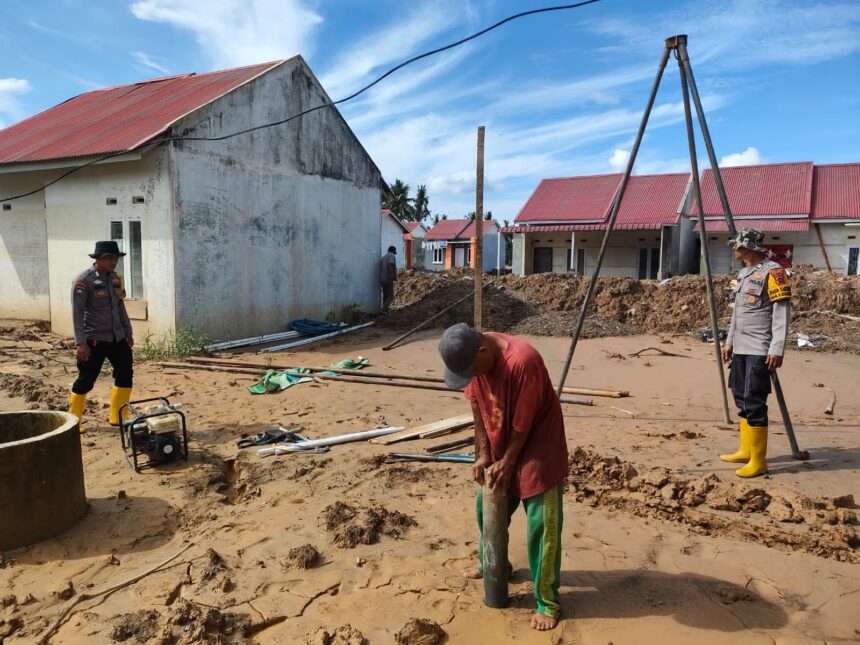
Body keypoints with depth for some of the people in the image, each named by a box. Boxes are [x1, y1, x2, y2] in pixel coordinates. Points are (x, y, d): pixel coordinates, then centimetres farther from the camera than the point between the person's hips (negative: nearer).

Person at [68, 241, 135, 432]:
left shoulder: (115, 278, 8)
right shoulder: (83, 281, -13)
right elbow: (77, 313, -16)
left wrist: (128, 332, 17)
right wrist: (81, 343, -20)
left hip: (117, 337, 7)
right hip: (94, 339, -6)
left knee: (125, 375, 6)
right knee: (86, 381, 1)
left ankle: (118, 417, 19)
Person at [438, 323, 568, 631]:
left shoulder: (523, 361, -35)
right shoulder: (473, 356, -13)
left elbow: (523, 424, -24)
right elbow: (477, 406, -3)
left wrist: (507, 463, -13)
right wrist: (483, 454, -3)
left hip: (537, 445, -7)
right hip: (500, 447, 7)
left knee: (541, 525, -2)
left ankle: (547, 601, 14)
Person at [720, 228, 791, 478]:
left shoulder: (772, 272, -12)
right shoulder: (744, 273, 15)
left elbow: (782, 313, -17)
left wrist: (777, 349, -21)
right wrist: (729, 341, 21)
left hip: (759, 350, -9)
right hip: (740, 348, 9)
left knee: (754, 402, -9)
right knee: (742, 398, 13)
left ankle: (758, 461, -3)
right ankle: (746, 450, 24)